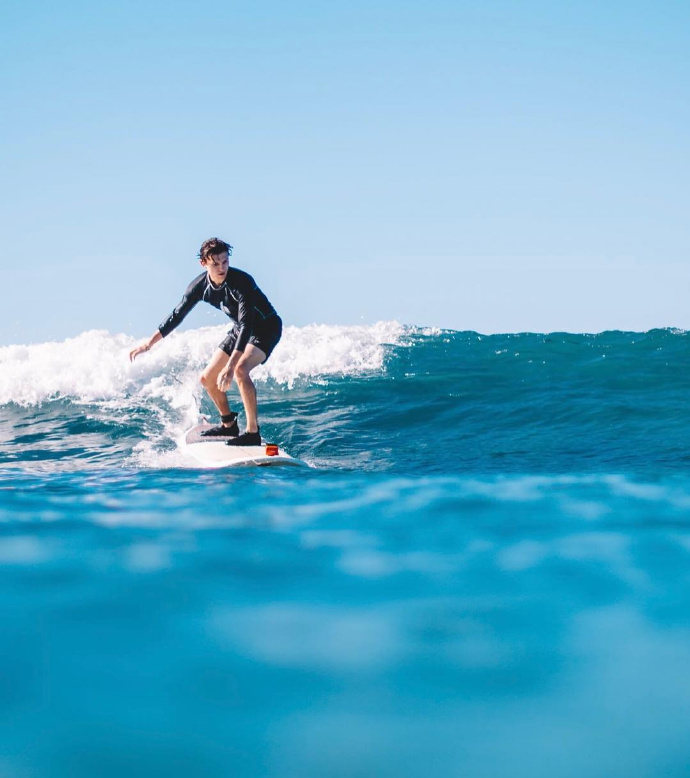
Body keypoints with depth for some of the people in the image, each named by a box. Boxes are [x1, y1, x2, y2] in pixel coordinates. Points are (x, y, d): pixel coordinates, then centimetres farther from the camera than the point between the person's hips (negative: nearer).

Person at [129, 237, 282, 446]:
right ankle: (229, 425, 29)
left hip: (266, 327, -7)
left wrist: (230, 365, -47)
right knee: (207, 379, 7)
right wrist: (148, 343, 2)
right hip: (239, 330, 7)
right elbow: (177, 316, 1)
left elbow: (247, 324, -39)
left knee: (240, 370, -33)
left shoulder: (241, 282, -32)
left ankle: (253, 432, -25)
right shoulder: (200, 286, -12)